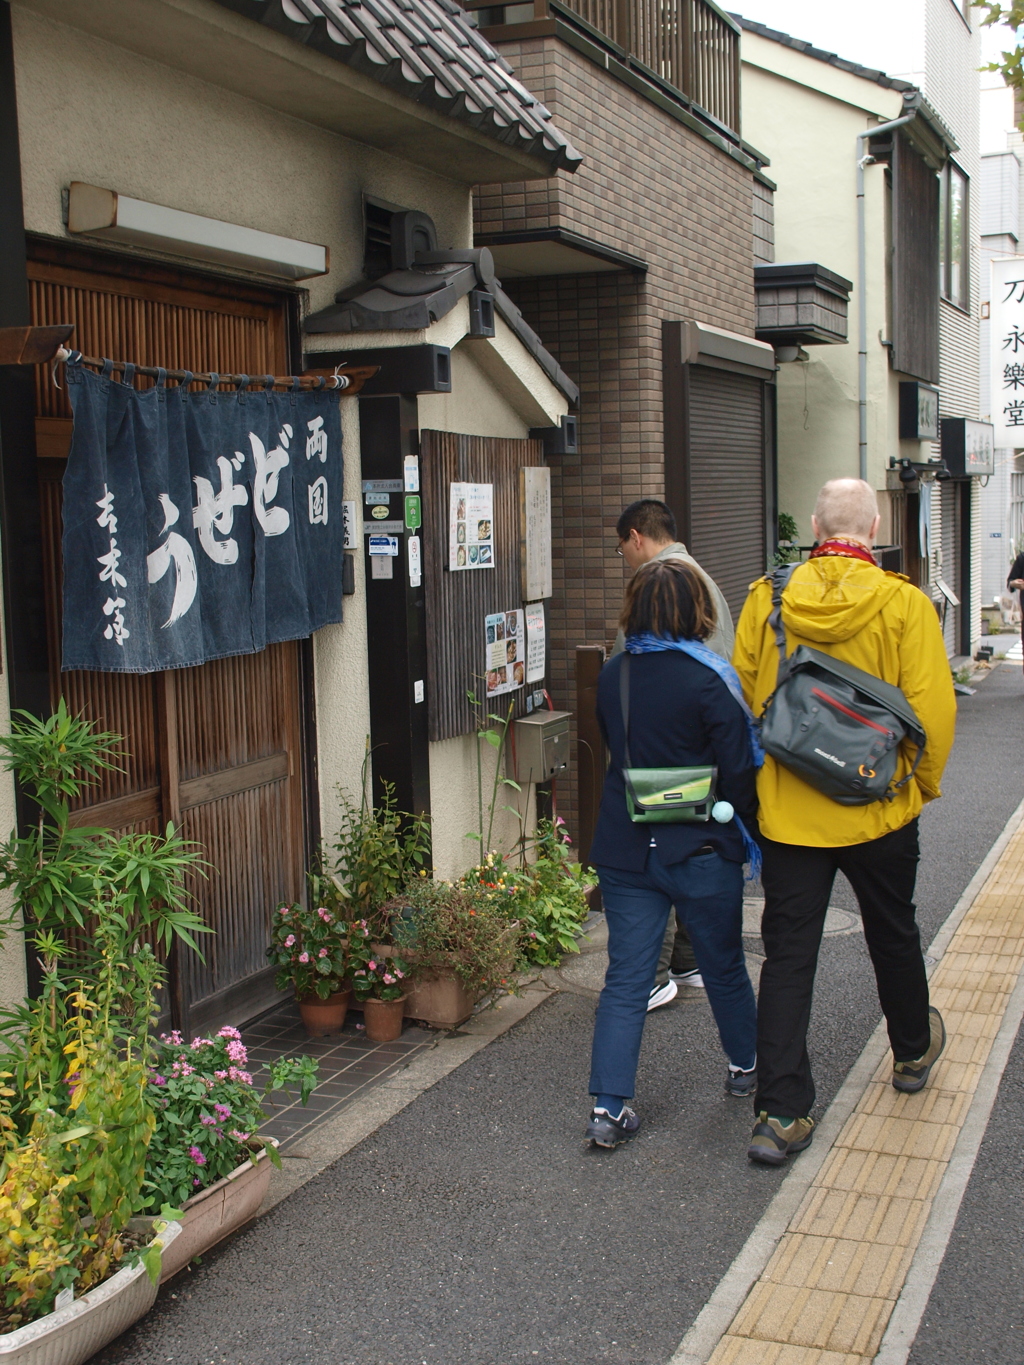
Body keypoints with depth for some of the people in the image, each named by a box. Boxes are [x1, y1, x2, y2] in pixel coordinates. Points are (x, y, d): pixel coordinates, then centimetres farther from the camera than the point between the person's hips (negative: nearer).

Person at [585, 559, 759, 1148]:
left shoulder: (612, 676, 0)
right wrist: (750, 829, 2)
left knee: (626, 979, 6)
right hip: (700, 850, -3)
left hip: (624, 849, 3)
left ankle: (609, 1108, 0)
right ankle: (746, 1067, 39)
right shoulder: (708, 679, -15)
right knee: (724, 966, 18)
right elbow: (739, 771, -13)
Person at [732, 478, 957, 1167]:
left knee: (787, 954, 5)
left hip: (786, 809, 1)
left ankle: (781, 1112, 2)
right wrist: (925, 783, 7)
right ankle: (913, 1051, 45)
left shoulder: (766, 598, -5)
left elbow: (743, 696, 2)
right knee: (893, 934, 22)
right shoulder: (904, 604, -12)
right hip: (880, 809, 0)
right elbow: (933, 709, -11)